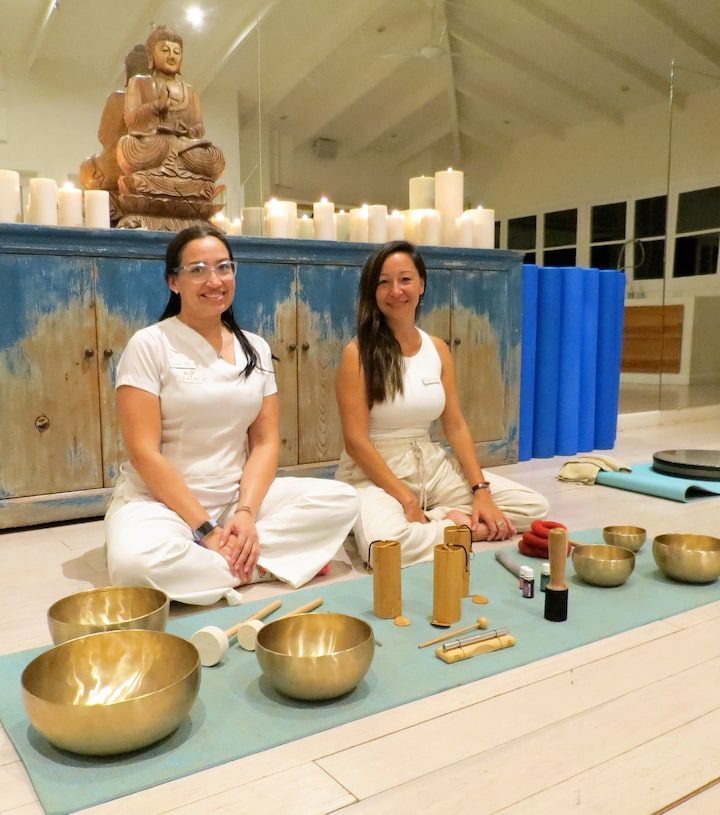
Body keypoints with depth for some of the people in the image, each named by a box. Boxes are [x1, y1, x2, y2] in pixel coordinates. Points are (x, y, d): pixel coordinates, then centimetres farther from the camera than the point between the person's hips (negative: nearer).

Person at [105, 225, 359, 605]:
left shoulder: (256, 348, 7)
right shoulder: (149, 344, -7)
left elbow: (266, 441, 3)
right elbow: (144, 453, -13)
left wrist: (246, 512, -14)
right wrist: (206, 529, -18)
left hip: (239, 495, 4)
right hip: (160, 500, -3)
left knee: (342, 500, -15)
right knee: (136, 562, -37)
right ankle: (254, 566, -13)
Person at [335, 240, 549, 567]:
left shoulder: (438, 349, 5)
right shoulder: (357, 353, -11)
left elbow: (456, 426, 5)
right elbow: (356, 441, -14)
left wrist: (481, 491, -6)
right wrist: (405, 499, -17)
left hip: (431, 466, 6)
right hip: (373, 473, -5)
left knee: (534, 507, -5)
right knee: (385, 542, -39)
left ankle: (432, 520, -5)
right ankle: (459, 526, -10)